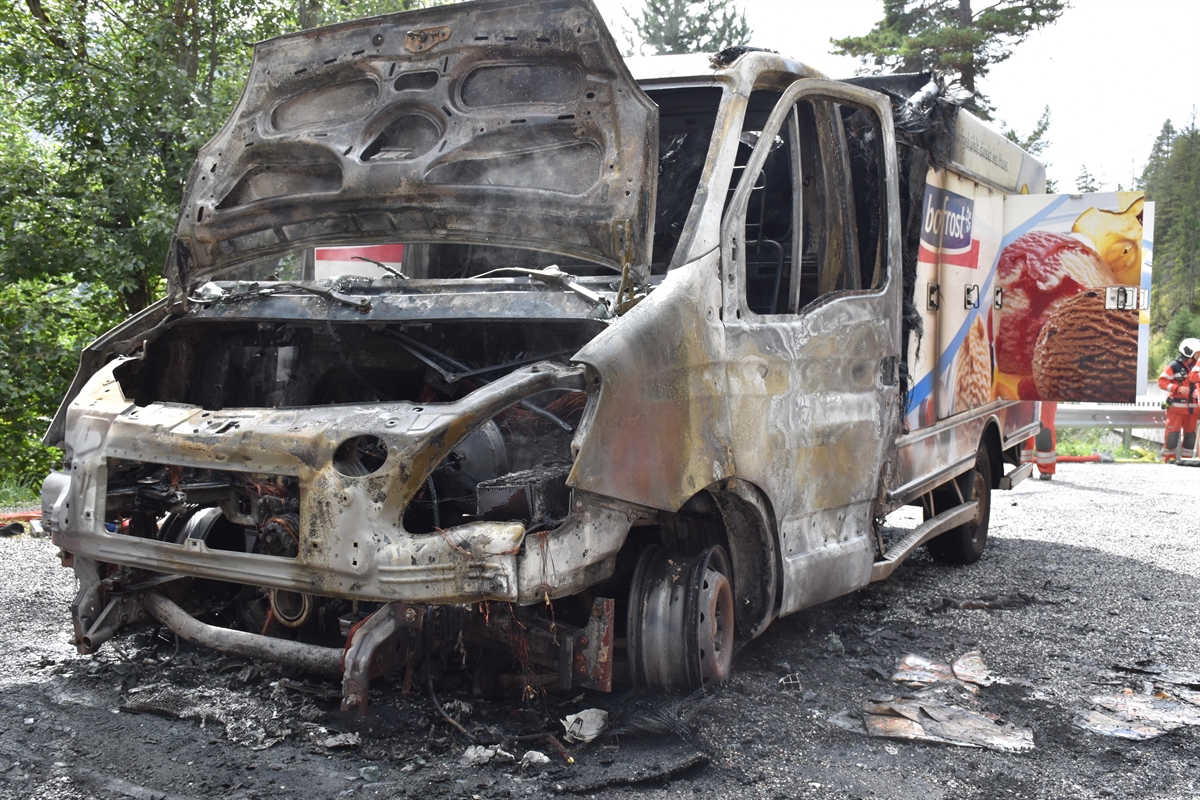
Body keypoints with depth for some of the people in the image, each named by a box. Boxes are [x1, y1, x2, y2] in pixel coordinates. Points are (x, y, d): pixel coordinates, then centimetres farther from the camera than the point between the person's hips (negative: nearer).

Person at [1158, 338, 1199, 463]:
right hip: (1176, 407, -6)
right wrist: (1178, 388, -20)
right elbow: (1162, 381, -11)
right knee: (1173, 432, -7)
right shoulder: (1174, 366, -9)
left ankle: (1186, 458, 16)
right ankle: (1169, 458, 1)